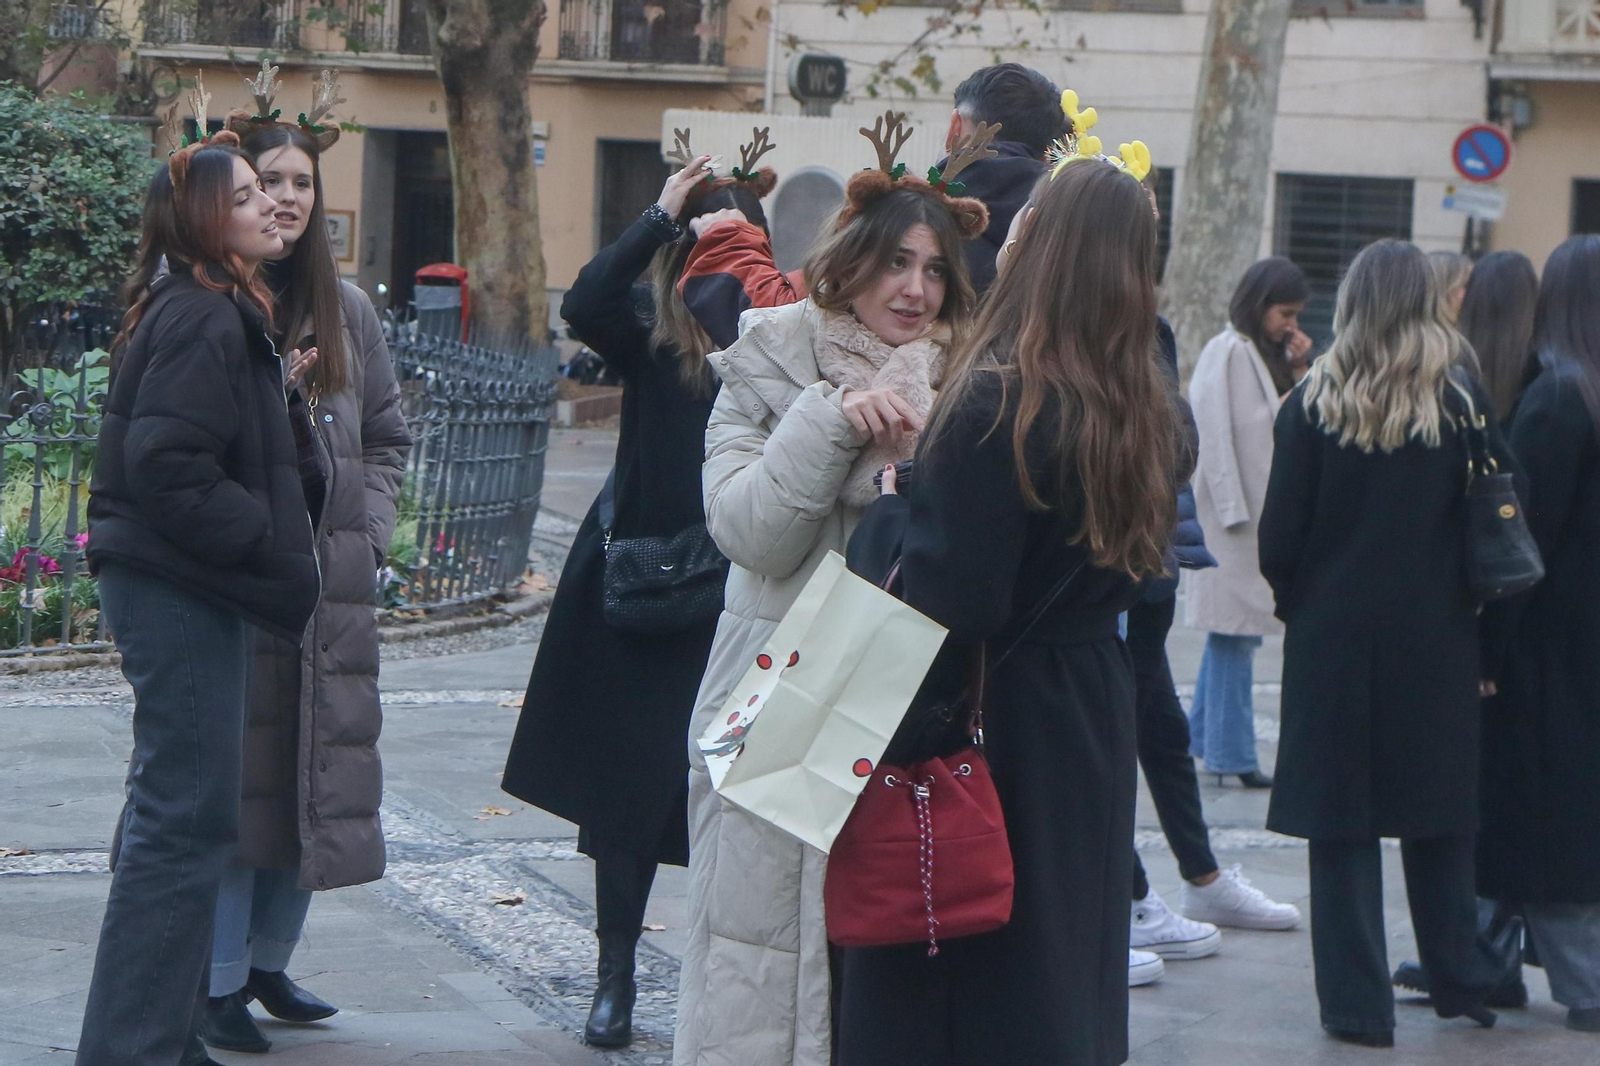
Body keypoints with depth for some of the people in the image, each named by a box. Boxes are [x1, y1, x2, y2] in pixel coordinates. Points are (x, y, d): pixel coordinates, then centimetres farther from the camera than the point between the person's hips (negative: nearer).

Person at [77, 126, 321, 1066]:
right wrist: (273, 542, -18)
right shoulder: (206, 323, -17)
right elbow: (167, 466, -25)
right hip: (180, 591, -11)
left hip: (182, 589, 11)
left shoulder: (219, 315, 16)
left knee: (179, 815, 16)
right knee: (187, 819, -9)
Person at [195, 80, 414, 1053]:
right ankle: (219, 982, 6)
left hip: (333, 588, 5)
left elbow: (388, 437, 20)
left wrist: (370, 534, 8)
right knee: (235, 778, -4)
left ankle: (269, 962, 23)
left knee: (316, 778, 9)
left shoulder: (346, 311, 12)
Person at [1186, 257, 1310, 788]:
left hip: (1260, 513, 9)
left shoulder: (1265, 355, 15)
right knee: (1235, 630, -5)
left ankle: (1201, 738, 23)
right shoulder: (1228, 353, -13)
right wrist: (1234, 512, -19)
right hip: (1234, 513, -9)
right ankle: (1231, 754, 0)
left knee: (1235, 632, 14)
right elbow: (1217, 435, -17)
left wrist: (1297, 368, 4)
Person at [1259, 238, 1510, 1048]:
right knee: (1438, 821, 14)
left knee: (1342, 825, 4)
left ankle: (1357, 1004, 5)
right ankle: (1461, 986, 24)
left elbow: (1280, 534, -7)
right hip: (1436, 644, 1)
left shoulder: (1314, 402, -7)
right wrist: (1466, 602, 10)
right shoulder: (1462, 401, -5)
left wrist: (1295, 602, 10)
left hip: (1335, 639, -1)